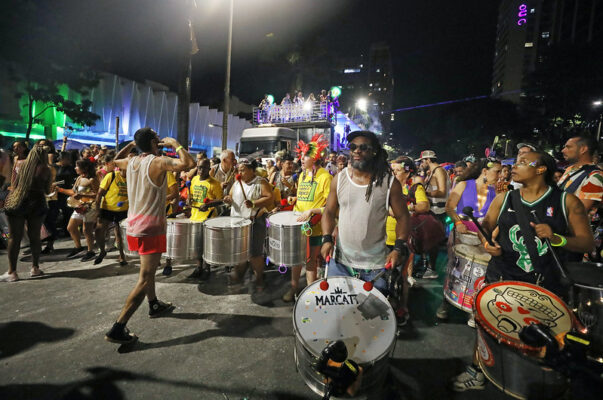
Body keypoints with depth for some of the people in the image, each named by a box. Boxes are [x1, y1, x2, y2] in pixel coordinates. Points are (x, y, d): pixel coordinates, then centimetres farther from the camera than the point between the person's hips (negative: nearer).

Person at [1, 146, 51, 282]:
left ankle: (12, 272, 7)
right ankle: (35, 268, 16)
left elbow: (14, 185, 2)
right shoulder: (45, 169, -3)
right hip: (37, 204, -1)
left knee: (14, 238, 5)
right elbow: (47, 190, 2)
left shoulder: (22, 164, 3)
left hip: (16, 203, 1)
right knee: (34, 237, 9)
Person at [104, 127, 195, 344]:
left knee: (149, 269, 25)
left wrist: (131, 144, 23)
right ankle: (117, 329, -1)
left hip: (134, 227, 9)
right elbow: (188, 163, -28)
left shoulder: (130, 162, 7)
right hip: (151, 229, -9)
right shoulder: (158, 162, -16)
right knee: (144, 279, -3)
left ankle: (154, 305, 42)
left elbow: (115, 160, 31)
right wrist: (175, 144, -12)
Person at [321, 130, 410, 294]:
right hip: (340, 261, 2)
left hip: (375, 264, -2)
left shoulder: (389, 183, -7)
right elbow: (329, 212, 6)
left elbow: (402, 217, -1)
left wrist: (399, 248, -13)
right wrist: (327, 239, -7)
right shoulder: (339, 179, -1)